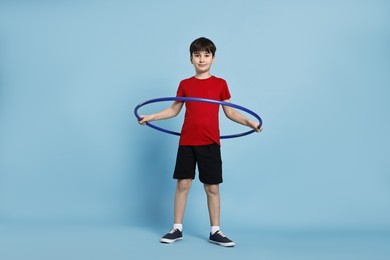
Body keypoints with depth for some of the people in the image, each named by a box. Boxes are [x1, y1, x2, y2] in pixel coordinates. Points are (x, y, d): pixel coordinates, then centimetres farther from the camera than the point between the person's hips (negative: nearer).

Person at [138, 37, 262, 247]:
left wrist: (249, 122, -5)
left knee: (212, 187, 3)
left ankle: (215, 232, 14)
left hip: (210, 143, -1)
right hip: (187, 142, 1)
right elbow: (174, 110, 13)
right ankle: (177, 229, 13)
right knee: (183, 184, 2)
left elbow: (230, 112, 7)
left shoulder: (220, 84, 3)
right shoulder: (185, 85, 6)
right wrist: (151, 117, 5)